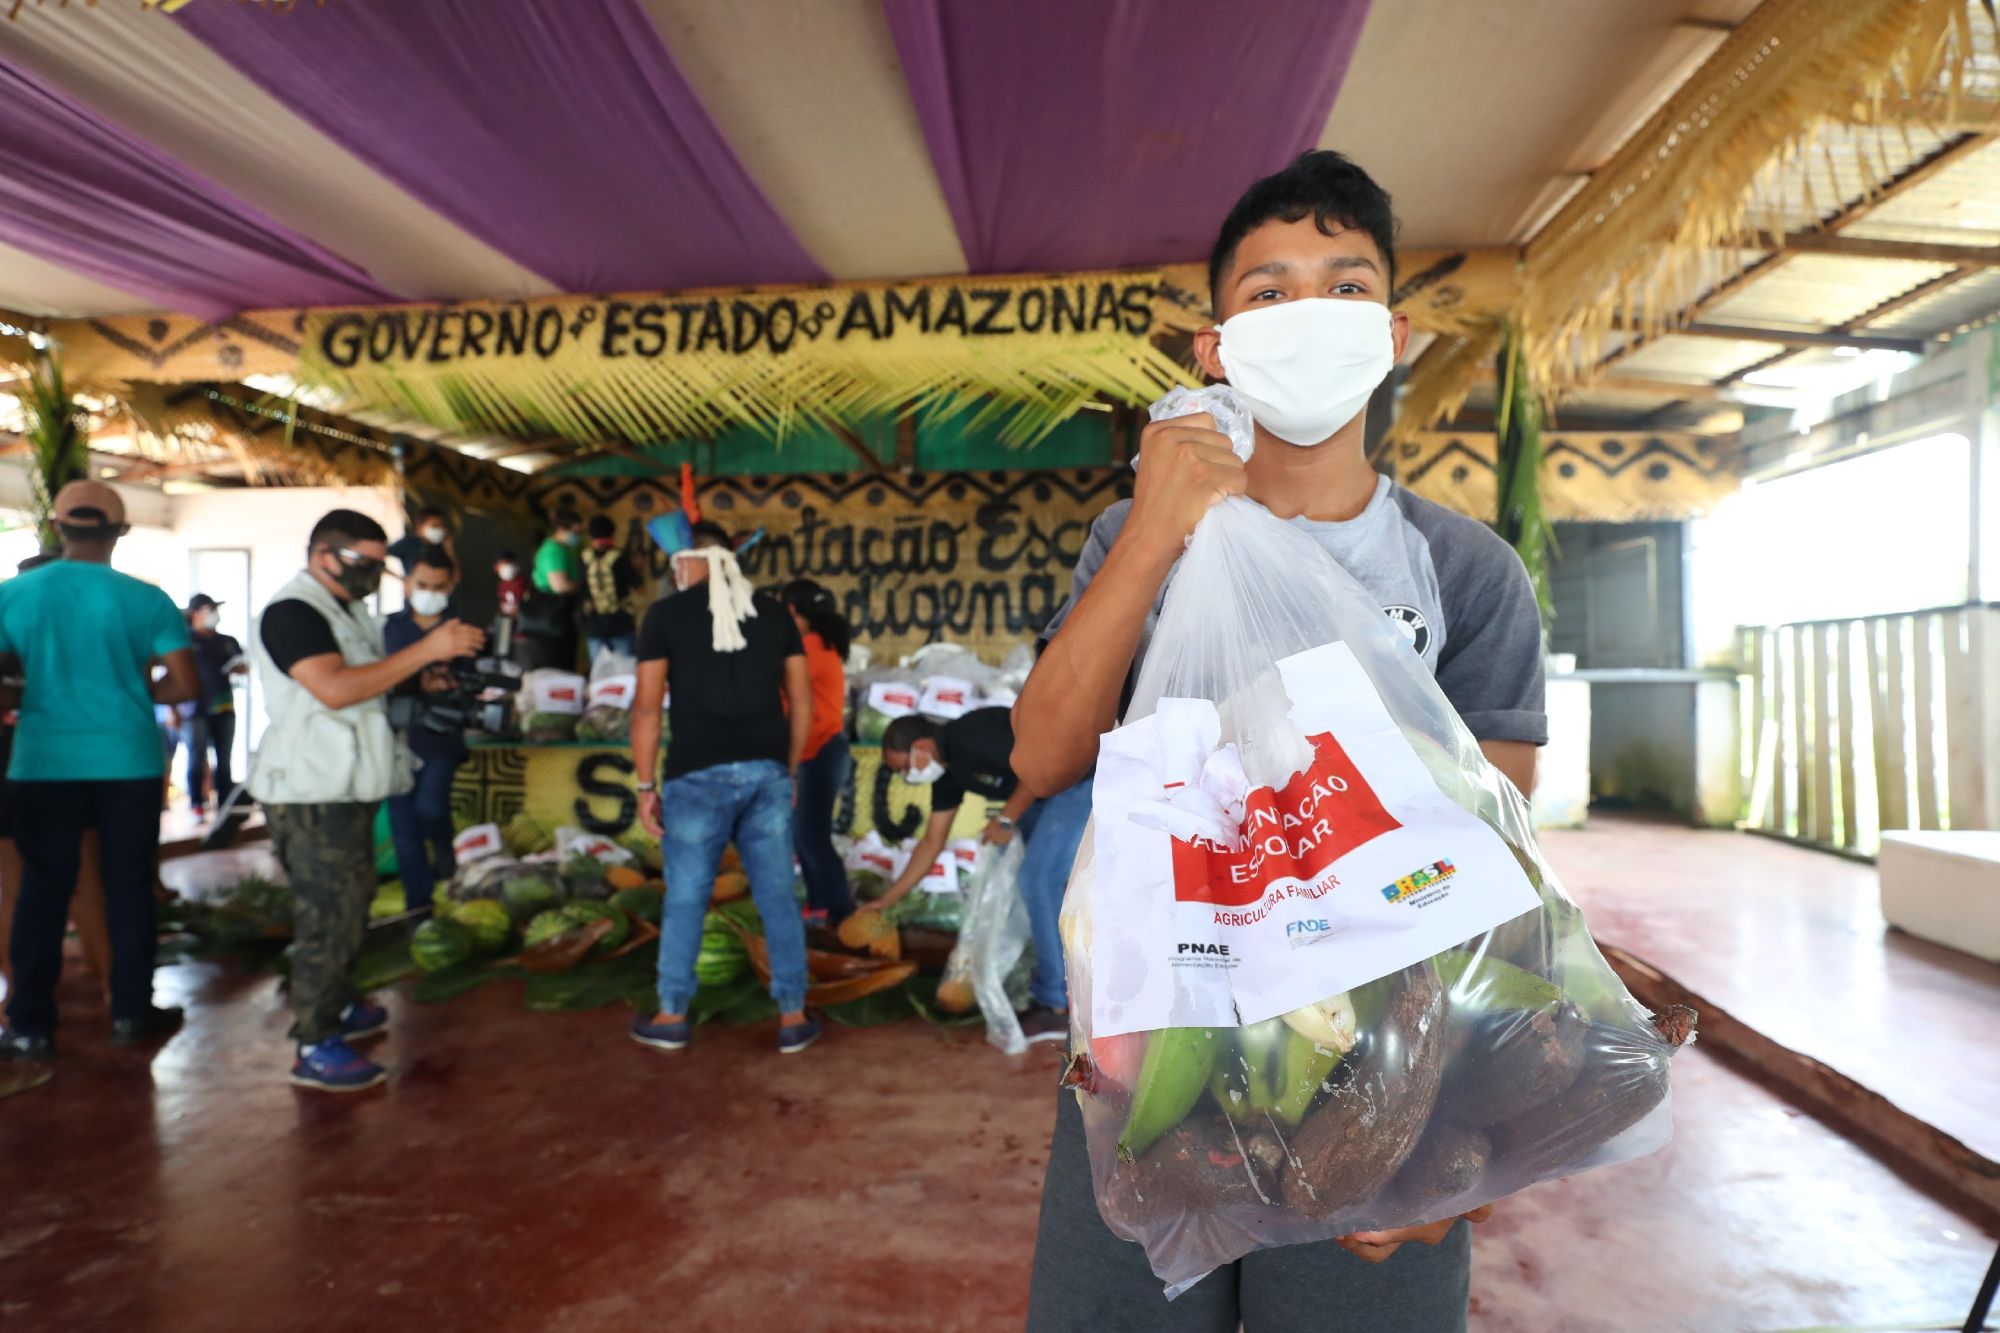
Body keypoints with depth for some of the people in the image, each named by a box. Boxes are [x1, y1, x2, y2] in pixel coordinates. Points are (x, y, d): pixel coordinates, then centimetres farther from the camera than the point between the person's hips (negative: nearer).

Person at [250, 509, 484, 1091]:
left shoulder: (347, 610, 16)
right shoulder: (292, 611, -16)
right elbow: (335, 689, -28)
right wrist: (425, 650, -30)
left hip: (348, 787, 10)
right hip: (312, 794, -10)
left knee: (350, 905, 18)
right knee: (326, 915, -8)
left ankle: (337, 1006, 33)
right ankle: (316, 1048, 0)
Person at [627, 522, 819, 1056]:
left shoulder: (667, 613, 0)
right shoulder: (774, 612, 10)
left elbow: (647, 707, -3)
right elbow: (801, 701, 9)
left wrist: (646, 785, 3)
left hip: (698, 774, -3)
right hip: (767, 772, 3)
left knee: (685, 898, 10)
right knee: (777, 896, 9)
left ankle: (671, 1017, 23)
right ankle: (793, 1018, 14)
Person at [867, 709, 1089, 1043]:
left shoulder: (969, 738, -20)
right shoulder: (947, 770, 9)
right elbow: (932, 842, 16)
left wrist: (1006, 820, -14)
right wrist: (887, 899, 19)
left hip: (1081, 779, -10)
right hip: (1049, 788, 10)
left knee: (1039, 880, -10)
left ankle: (1056, 1006, -3)